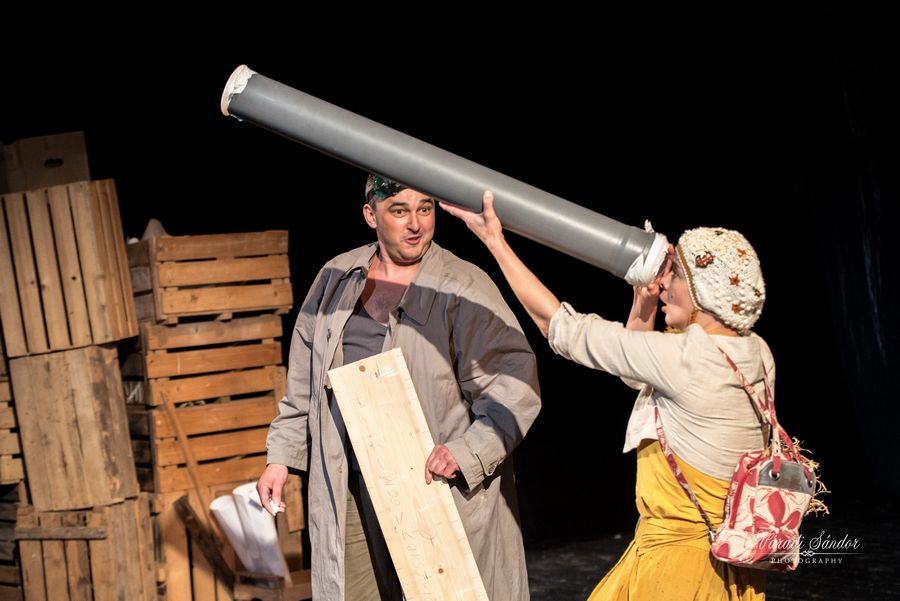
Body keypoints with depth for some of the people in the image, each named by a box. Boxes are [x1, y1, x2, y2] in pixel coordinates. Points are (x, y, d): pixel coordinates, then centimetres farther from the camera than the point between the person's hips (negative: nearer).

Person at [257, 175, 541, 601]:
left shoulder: (464, 288, -8)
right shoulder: (336, 279, 8)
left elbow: (514, 383, -11)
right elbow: (304, 382, 16)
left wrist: (466, 452, -22)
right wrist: (282, 455, 14)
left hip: (437, 487, -4)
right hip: (350, 491, 4)